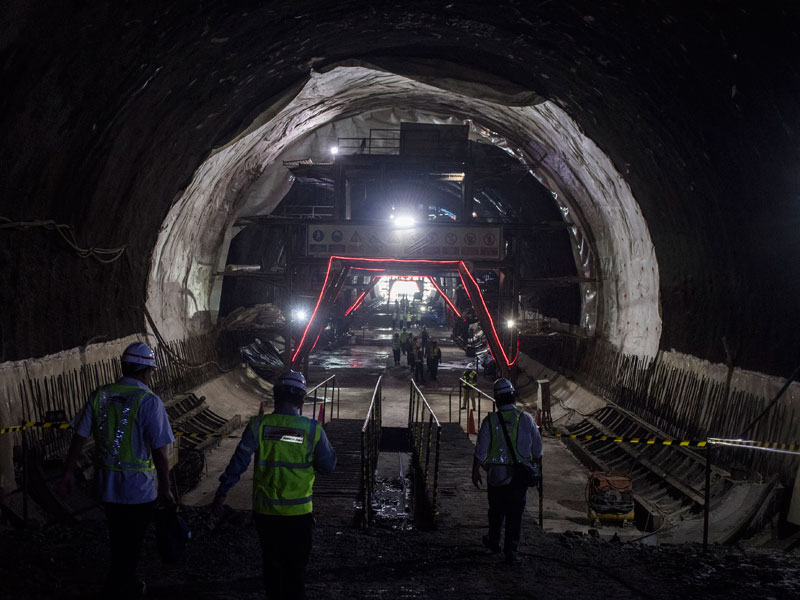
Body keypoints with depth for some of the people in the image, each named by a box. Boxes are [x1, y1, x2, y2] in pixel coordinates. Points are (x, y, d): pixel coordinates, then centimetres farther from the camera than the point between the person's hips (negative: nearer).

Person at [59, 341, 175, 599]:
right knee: (129, 547, 9)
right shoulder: (149, 401, -16)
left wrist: (68, 473, 11)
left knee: (120, 542, 23)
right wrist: (165, 490, -6)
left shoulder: (100, 396, -1)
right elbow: (159, 452, -16)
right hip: (138, 488, -6)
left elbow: (79, 437, 2)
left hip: (106, 484, 6)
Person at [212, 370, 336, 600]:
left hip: (264, 511, 2)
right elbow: (329, 465, -2)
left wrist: (221, 492, -2)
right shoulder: (313, 429, -10)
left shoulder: (258, 425, -9)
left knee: (270, 563, 20)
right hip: (298, 512, -2)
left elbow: (238, 461, -9)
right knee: (295, 566, 11)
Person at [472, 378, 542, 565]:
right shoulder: (527, 419, -7)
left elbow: (480, 452, -9)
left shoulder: (490, 421, -12)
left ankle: (494, 542, 38)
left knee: (496, 511, 19)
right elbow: (537, 450, 2)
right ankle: (511, 553, 8)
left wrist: (475, 472, 4)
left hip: (496, 475, 0)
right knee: (515, 514, 7)